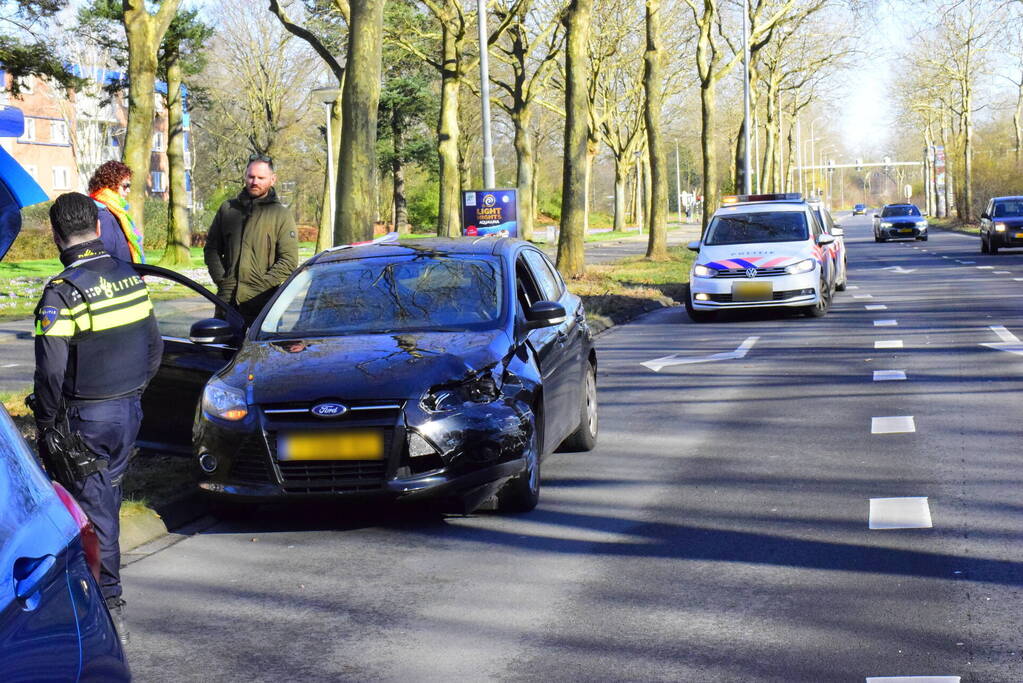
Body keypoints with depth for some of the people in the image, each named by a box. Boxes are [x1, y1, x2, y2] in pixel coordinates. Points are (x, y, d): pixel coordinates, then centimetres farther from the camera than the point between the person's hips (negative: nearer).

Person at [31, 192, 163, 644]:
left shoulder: (63, 291, -18)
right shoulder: (131, 278, 4)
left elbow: (51, 370, -19)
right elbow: (154, 347, 12)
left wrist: (47, 423, -7)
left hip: (86, 417, -7)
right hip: (129, 411, 7)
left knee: (93, 509, -1)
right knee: (107, 500, 18)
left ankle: (109, 605, -1)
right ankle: (104, 592, 30)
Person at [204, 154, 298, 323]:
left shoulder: (281, 215, 4)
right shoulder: (227, 208, 14)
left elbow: (289, 261, -3)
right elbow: (211, 248, 17)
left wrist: (262, 284, -12)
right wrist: (221, 280, 2)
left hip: (262, 302, -3)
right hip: (228, 298, 3)